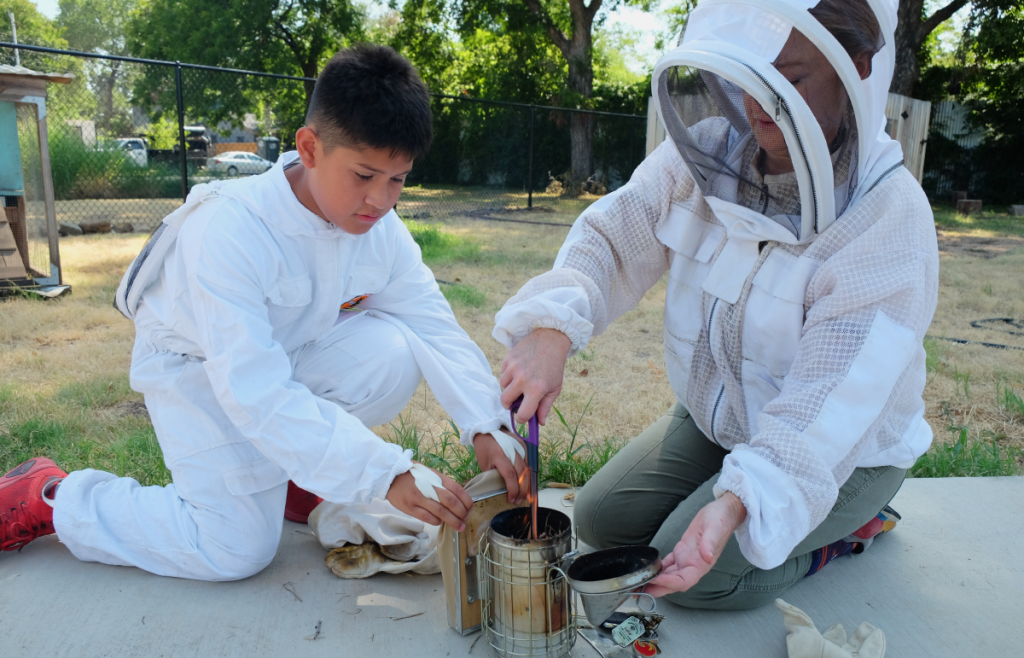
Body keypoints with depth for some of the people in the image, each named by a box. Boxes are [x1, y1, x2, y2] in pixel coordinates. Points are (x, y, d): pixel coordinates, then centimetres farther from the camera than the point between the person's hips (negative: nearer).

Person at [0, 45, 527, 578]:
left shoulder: (382, 231, -16)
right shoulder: (229, 230, -36)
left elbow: (437, 328, -15)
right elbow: (256, 393, -40)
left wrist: (487, 426, -30)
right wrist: (386, 474, -45)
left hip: (291, 355, 6)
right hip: (198, 371, -5)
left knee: (396, 351, -22)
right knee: (237, 550, -10)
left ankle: (287, 464, 3)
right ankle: (52, 498, 10)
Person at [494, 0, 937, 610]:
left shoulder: (889, 215, -27)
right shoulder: (711, 151, -12)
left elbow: (830, 397, -31)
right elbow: (611, 237, -13)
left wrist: (737, 501, -44)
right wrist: (553, 328, -34)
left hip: (843, 450, -5)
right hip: (715, 417, 6)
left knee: (690, 574, -17)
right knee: (602, 517, 3)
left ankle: (850, 525, 8)